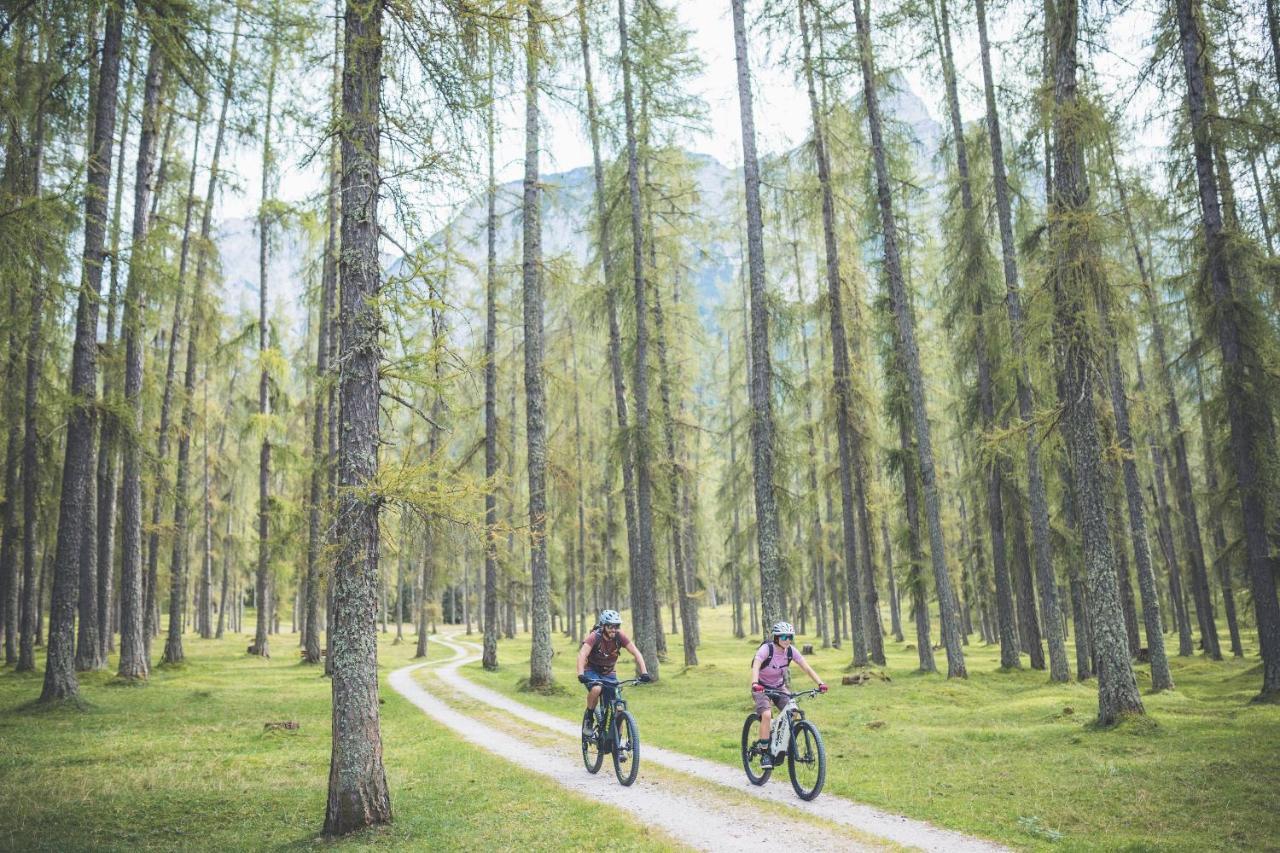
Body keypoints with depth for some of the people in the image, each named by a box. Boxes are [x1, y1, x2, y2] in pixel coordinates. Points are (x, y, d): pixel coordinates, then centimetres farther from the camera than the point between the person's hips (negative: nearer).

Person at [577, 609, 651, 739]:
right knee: (596, 689, -35)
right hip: (592, 670, -3)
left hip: (608, 672, 3)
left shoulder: (620, 637, -18)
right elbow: (582, 655, -39)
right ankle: (588, 720, -12)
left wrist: (644, 672, -35)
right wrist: (581, 674, -55)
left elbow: (636, 653, -21)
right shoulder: (595, 637, -26)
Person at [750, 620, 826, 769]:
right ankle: (764, 753, -13)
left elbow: (807, 668, -18)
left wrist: (820, 683, -34)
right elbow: (755, 666, -41)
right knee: (767, 715, -27)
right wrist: (755, 684, -60)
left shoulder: (791, 651, -13)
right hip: (761, 687, -4)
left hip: (779, 687, 4)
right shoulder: (766, 649, -26)